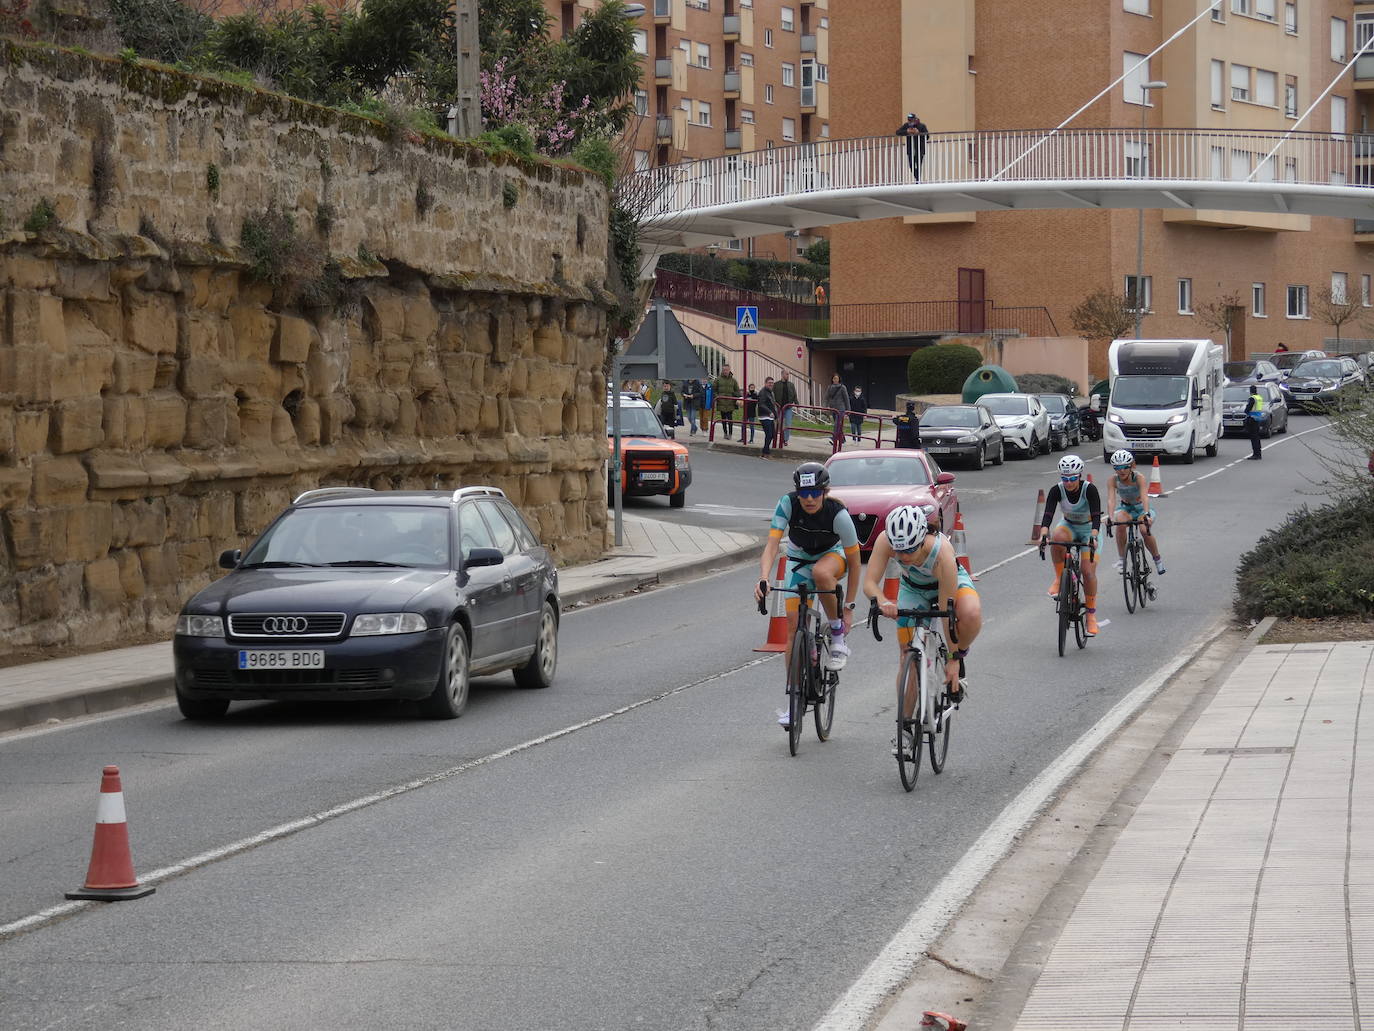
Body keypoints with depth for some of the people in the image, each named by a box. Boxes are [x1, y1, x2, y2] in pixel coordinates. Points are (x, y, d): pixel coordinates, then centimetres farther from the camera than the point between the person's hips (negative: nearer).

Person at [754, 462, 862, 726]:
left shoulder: (838, 513, -30)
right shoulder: (788, 503, -26)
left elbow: (853, 561, -21)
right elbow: (772, 544, -32)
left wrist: (849, 607, -21)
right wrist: (763, 579, -49)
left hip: (832, 556, -2)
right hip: (799, 559, 2)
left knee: (821, 573, -39)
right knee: (794, 624, -9)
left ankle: (838, 635, -16)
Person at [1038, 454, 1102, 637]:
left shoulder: (1090, 489, -25)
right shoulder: (1057, 490, -19)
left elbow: (1096, 516, -33)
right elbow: (1048, 514, -30)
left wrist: (1093, 537, -51)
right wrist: (1043, 534, -48)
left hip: (1088, 529, -2)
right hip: (1068, 526, 2)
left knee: (1088, 571, -15)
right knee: (1058, 537, -36)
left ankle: (1091, 616, -1)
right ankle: (1059, 579, -19)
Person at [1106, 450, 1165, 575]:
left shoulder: (1139, 477, -25)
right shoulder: (1114, 480, -19)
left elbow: (1144, 497, -39)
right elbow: (1111, 499, -32)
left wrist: (1146, 515, -56)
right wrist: (1111, 517, -50)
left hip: (1142, 508, -2)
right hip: (1125, 508, 2)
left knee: (1145, 530, -28)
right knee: (1120, 522, -33)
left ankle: (1157, 559, -1)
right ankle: (1121, 559, -21)